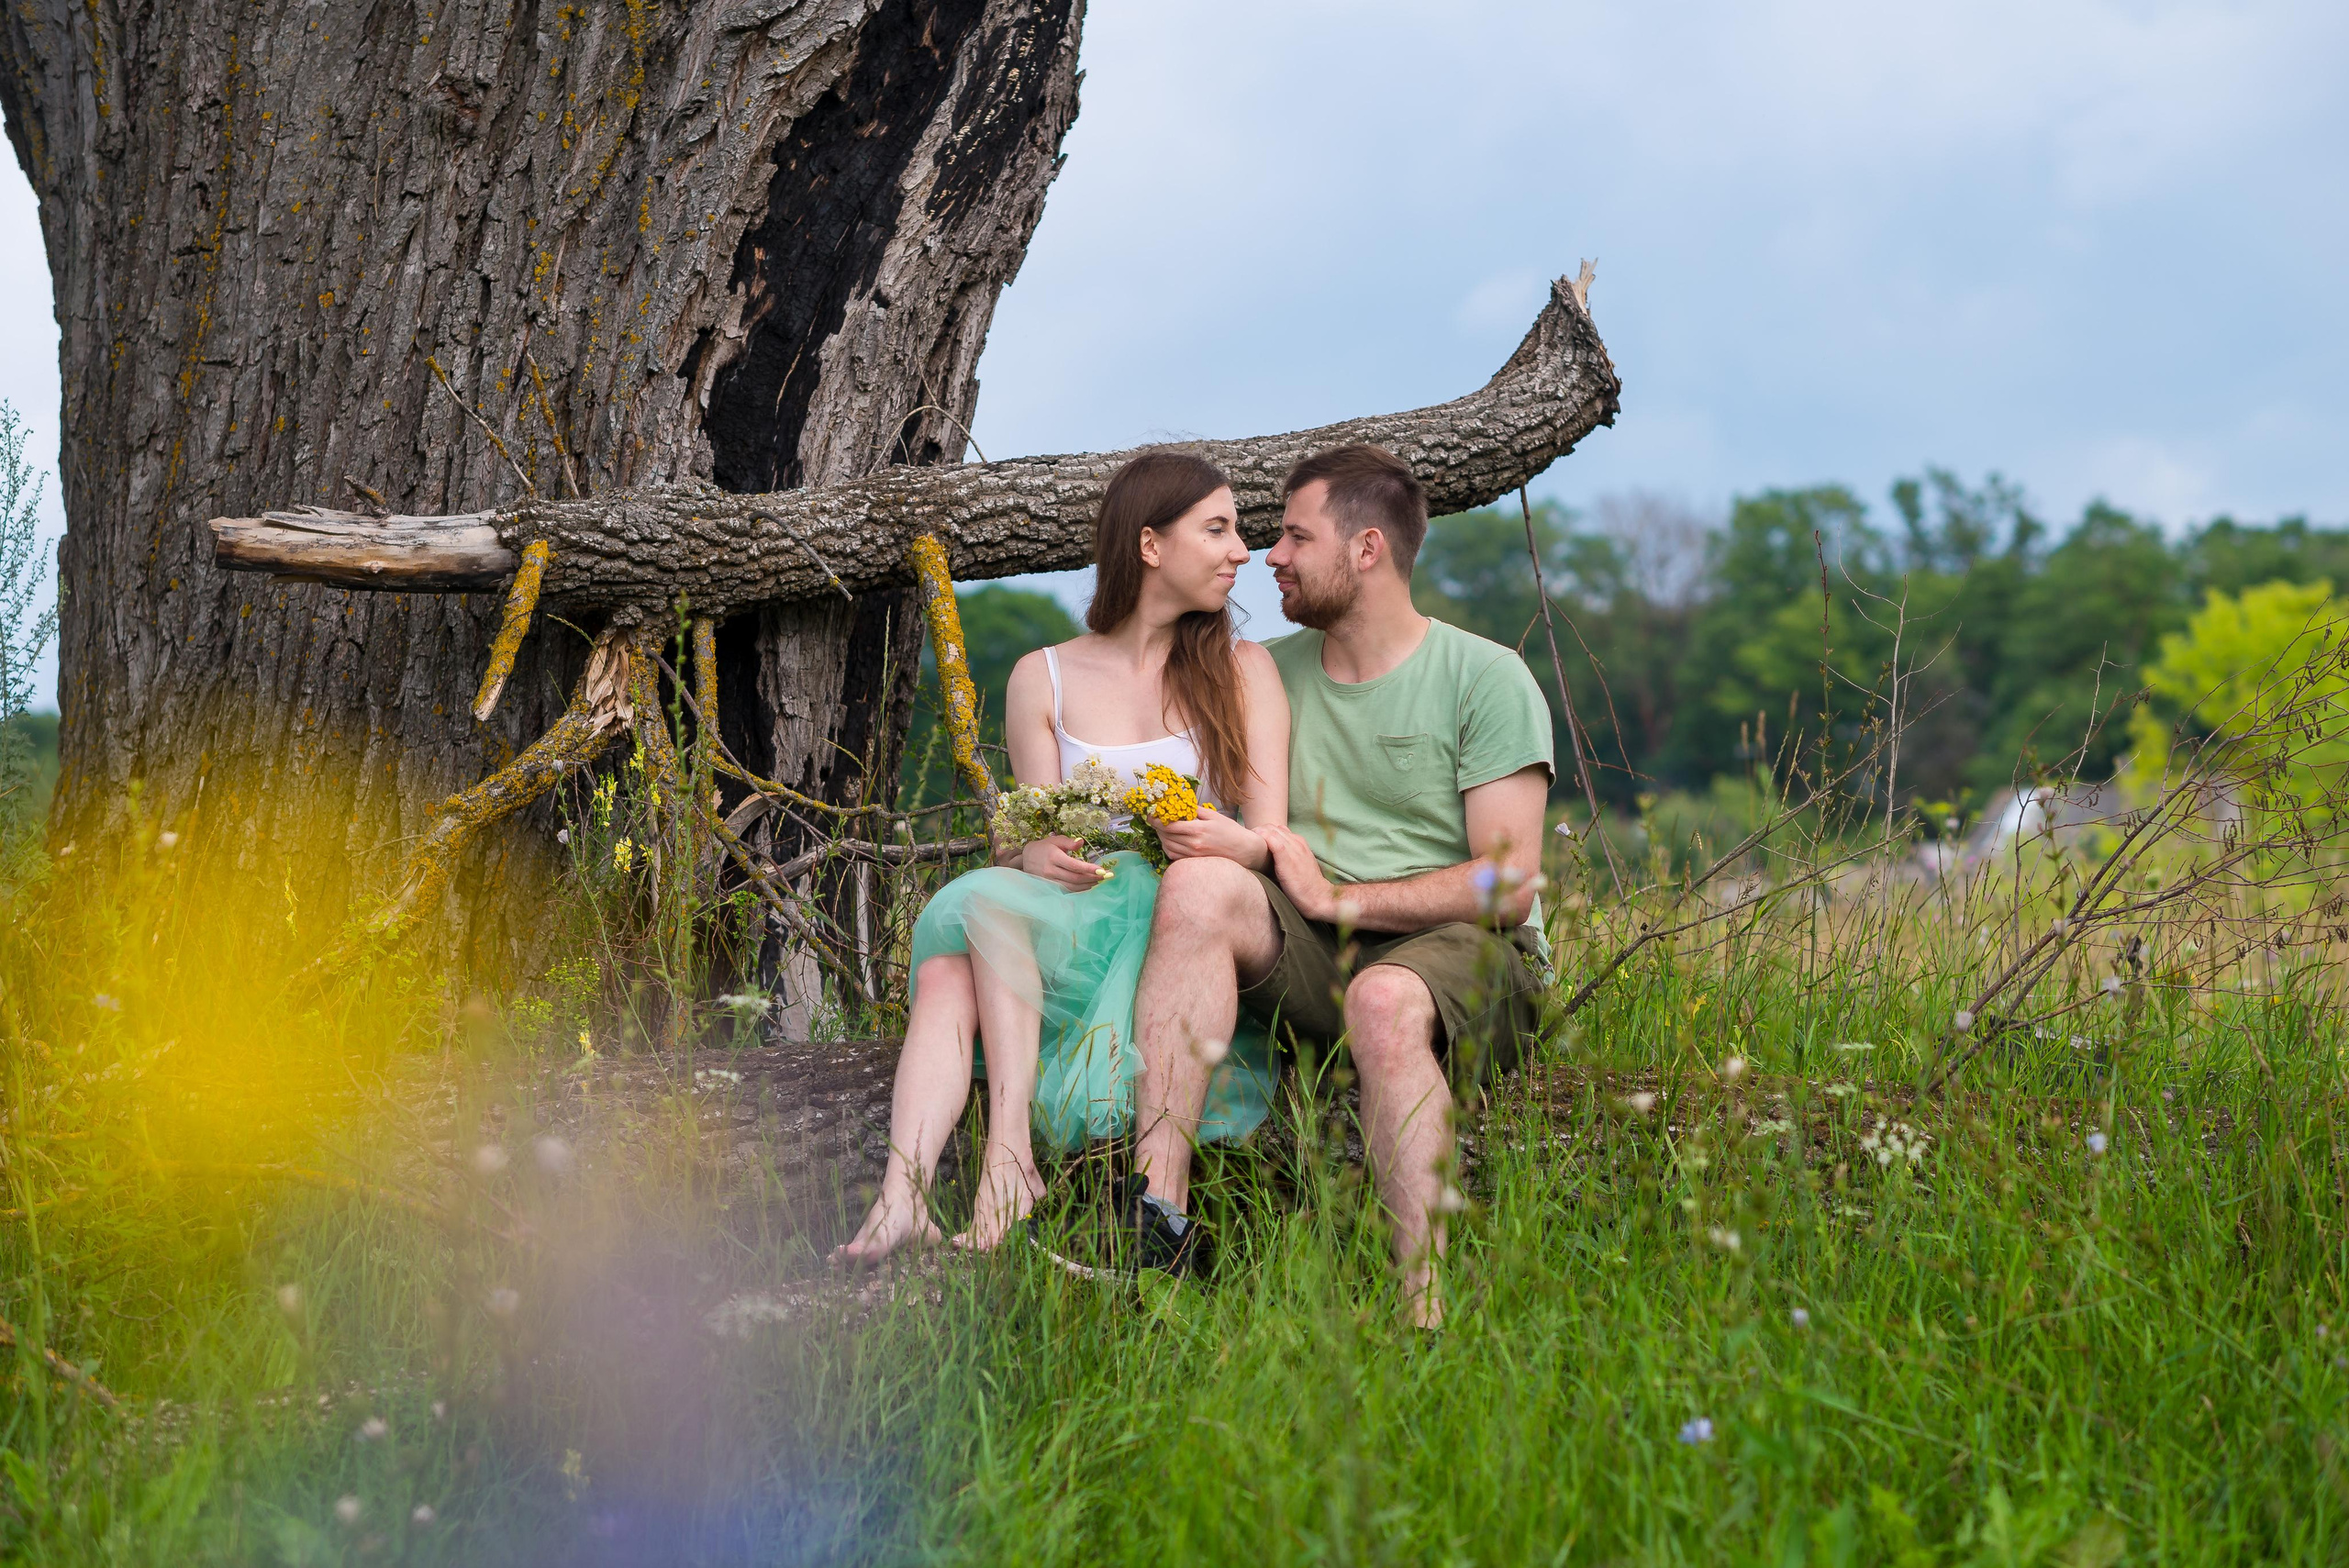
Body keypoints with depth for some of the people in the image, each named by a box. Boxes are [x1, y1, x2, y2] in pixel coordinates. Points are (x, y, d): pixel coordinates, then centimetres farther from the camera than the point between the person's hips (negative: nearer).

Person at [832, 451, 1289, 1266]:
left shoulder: (1242, 671, 12)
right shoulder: (1044, 679, 14)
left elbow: (1274, 842, 1)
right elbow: (1032, 839, 8)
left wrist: (1228, 844, -24)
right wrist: (1034, 856, -18)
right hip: (1073, 928, 3)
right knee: (964, 932, -30)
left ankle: (1010, 1160, -35)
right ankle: (900, 1196, -44)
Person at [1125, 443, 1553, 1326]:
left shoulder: (1486, 679, -1)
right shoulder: (1269, 674, 16)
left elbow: (1508, 887, -8)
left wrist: (1337, 897, -11)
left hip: (1469, 957, -4)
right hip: (1314, 956, 4)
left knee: (1385, 998, -39)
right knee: (1199, 885, -25)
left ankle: (1426, 1306, -45)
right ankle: (1157, 1205, -36)